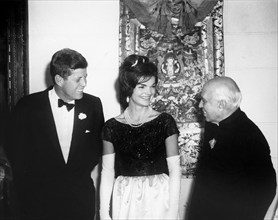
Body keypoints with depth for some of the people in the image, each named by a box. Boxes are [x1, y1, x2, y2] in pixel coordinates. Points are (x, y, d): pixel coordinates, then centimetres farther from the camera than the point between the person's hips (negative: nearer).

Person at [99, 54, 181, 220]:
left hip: (158, 199, -1)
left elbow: (175, 169, -6)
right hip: (125, 202, 1)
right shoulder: (112, 127, 1)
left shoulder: (165, 122, -3)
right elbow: (107, 171, 0)